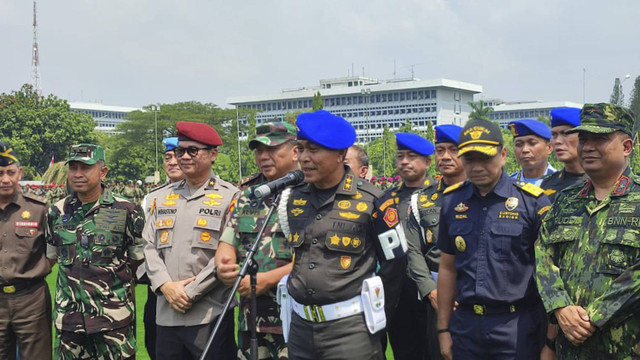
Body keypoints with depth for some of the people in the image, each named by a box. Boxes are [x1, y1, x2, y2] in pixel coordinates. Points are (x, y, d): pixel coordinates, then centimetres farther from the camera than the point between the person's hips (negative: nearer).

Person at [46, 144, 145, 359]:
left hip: (114, 317, -3)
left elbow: (138, 258, 4)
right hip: (68, 316, 3)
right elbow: (51, 256, 18)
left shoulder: (125, 211, -4)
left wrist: (115, 282, 6)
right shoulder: (57, 212, 6)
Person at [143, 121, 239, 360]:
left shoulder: (230, 197, -3)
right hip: (166, 313, 5)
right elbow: (150, 247, 9)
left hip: (210, 315, -5)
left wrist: (190, 293, -13)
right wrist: (166, 285, -7)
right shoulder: (162, 197, 14)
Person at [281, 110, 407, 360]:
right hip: (300, 326, 5)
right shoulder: (292, 199, 6)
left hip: (350, 328, -4)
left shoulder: (371, 201, -8)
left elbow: (394, 262, -1)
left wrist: (372, 313, 4)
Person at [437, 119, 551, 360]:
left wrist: (550, 339, -6)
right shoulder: (452, 201, 5)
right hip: (466, 325, 4)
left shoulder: (533, 201, -7)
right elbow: (447, 268, 10)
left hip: (517, 326, -3)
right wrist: (443, 329, 10)